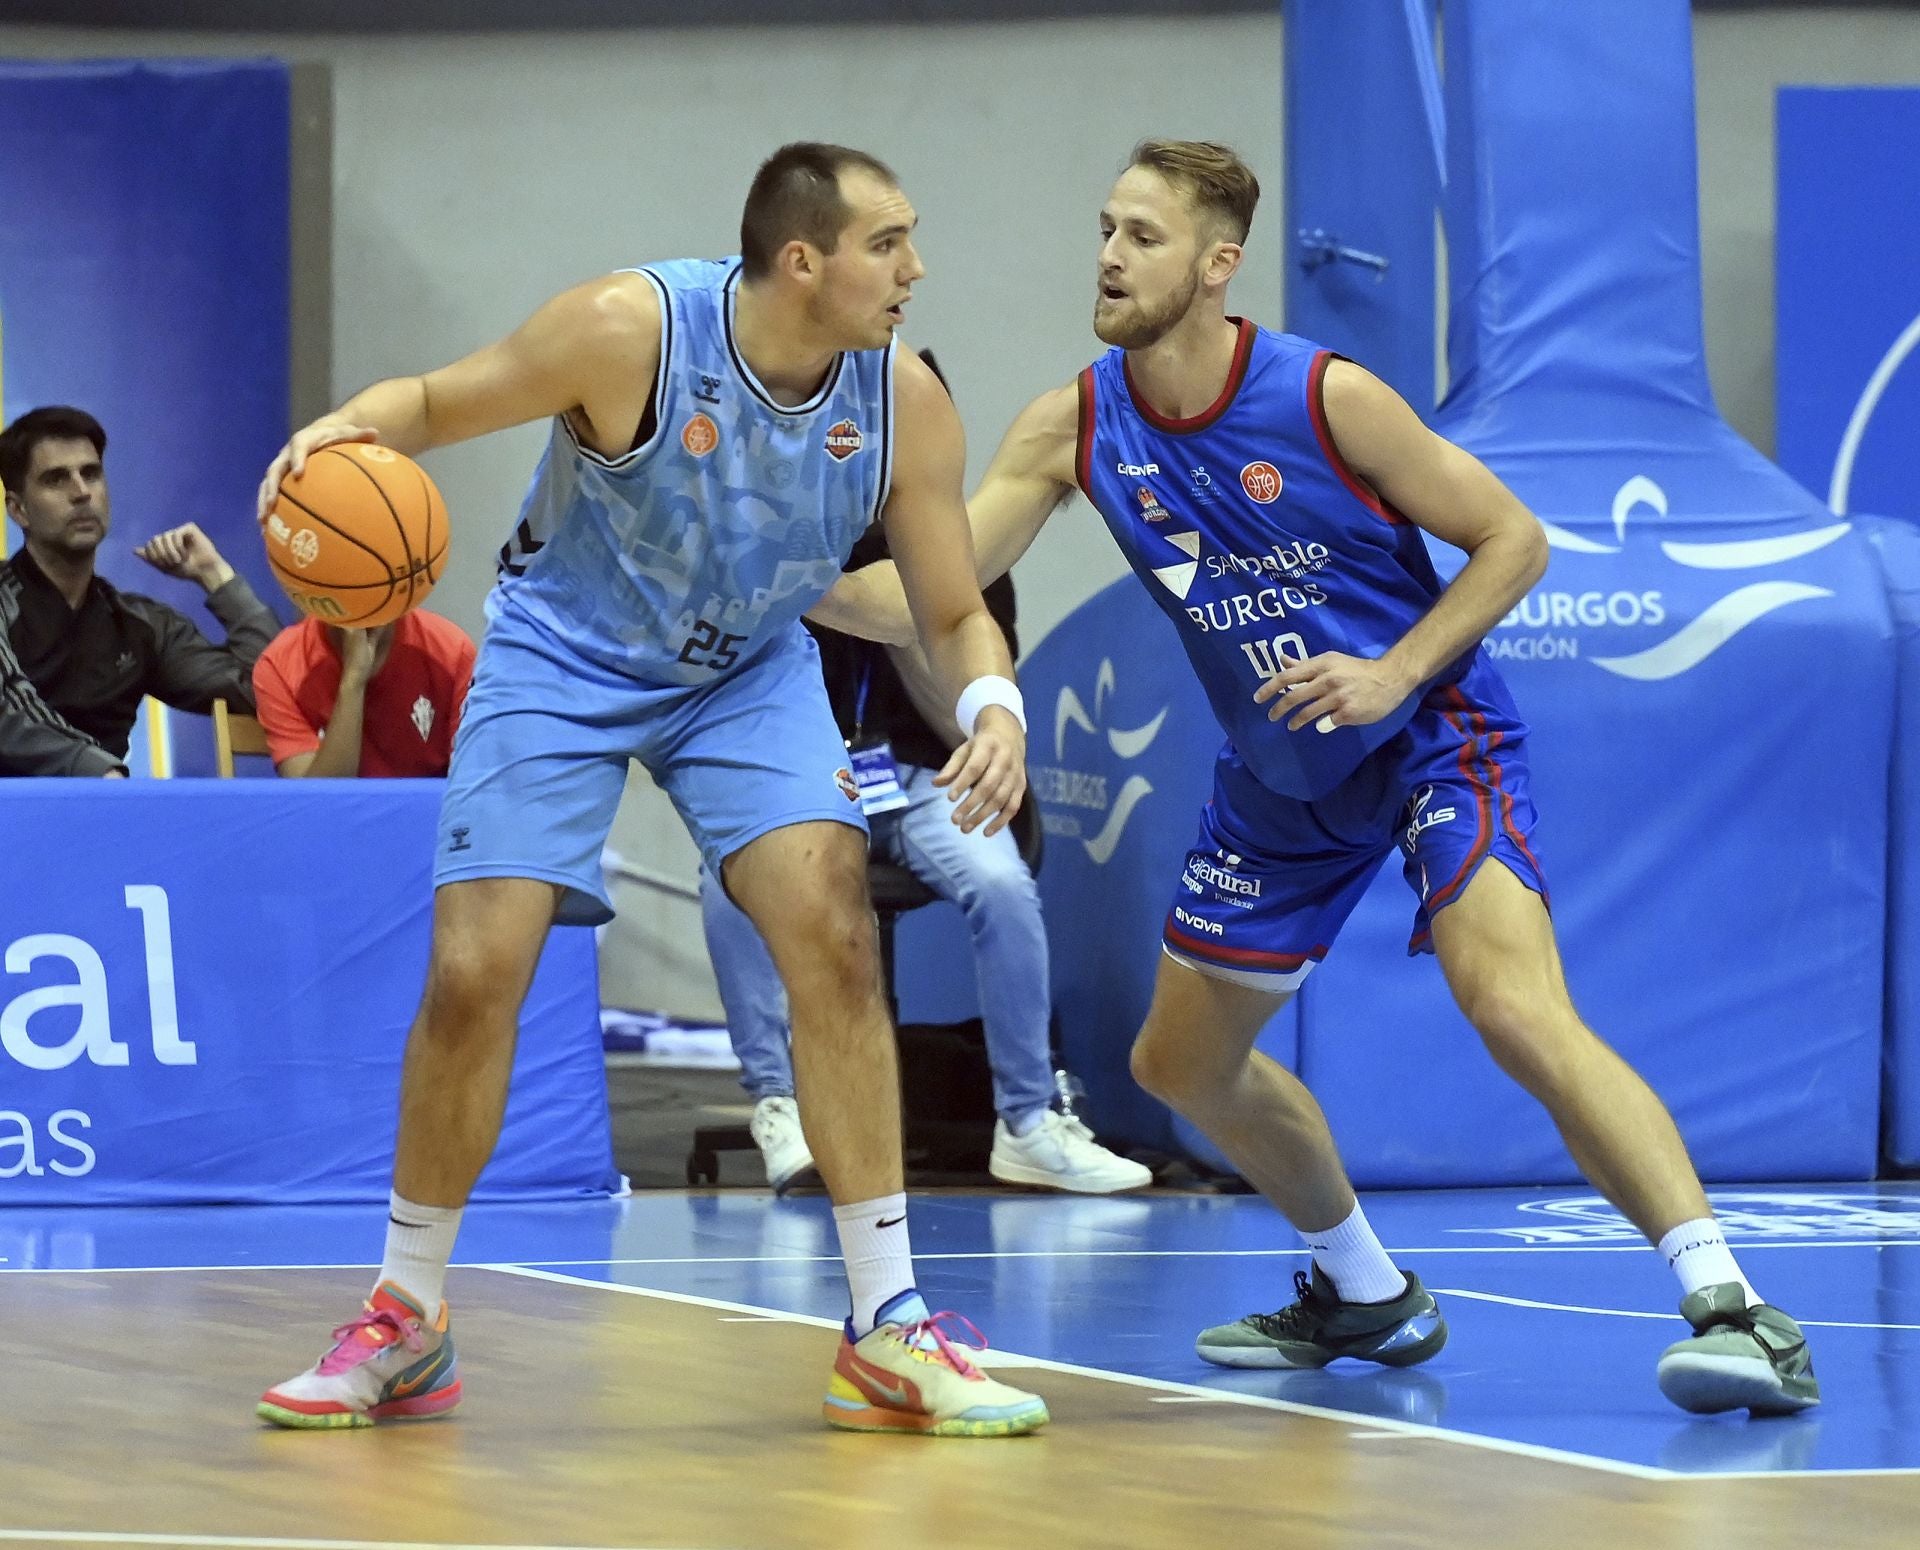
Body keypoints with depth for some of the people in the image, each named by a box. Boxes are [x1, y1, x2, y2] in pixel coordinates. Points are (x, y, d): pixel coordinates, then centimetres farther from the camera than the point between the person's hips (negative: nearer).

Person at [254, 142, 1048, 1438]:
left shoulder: (905, 402, -18)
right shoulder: (630, 333, -28)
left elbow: (955, 613, -8)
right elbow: (429, 405, -15)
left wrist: (994, 706, -31)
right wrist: (341, 431, -38)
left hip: (750, 672, 2)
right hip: (565, 658, -2)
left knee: (833, 930, -18)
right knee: (474, 974, -10)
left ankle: (889, 1335, -12)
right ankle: (406, 1324, 11)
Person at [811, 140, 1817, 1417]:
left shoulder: (1328, 399, -21)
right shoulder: (1077, 428, -8)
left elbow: (1515, 540, -12)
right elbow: (928, 593, -10)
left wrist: (1395, 674, -23)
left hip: (1432, 735, -7)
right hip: (1283, 775, 7)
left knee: (1515, 1008, -29)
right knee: (1183, 1063, 15)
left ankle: (1730, 1306, -32)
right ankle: (1368, 1299, 37)